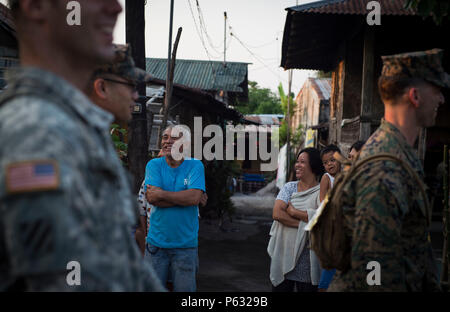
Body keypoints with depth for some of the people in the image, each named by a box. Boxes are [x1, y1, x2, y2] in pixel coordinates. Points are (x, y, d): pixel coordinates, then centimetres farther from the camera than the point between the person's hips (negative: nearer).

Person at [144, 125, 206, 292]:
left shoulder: (195, 166, -1)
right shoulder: (153, 165, 1)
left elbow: (194, 197, -17)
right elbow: (152, 198, -13)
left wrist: (161, 194, -13)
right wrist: (184, 198, -14)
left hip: (186, 245, -1)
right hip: (156, 242, 1)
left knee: (184, 288, 7)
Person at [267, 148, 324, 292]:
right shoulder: (289, 187, 9)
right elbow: (277, 214, -5)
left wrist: (294, 212, -11)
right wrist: (305, 224, -13)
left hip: (307, 256, -3)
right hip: (283, 252, 3)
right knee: (280, 288, 7)